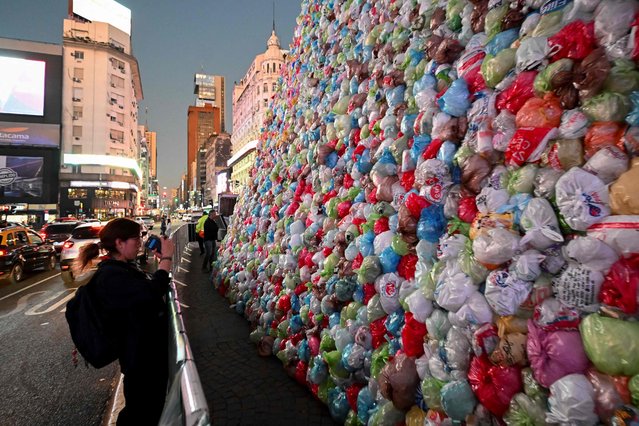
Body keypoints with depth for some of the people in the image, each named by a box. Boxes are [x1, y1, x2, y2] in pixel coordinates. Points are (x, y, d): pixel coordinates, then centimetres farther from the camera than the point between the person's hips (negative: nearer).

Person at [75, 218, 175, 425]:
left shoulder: (124, 266, 4)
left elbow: (151, 285, 19)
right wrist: (166, 258, -30)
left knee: (152, 405, 28)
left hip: (150, 348, 9)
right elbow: (151, 292, -40)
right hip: (140, 355, -9)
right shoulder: (110, 275, -26)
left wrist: (161, 261, 4)